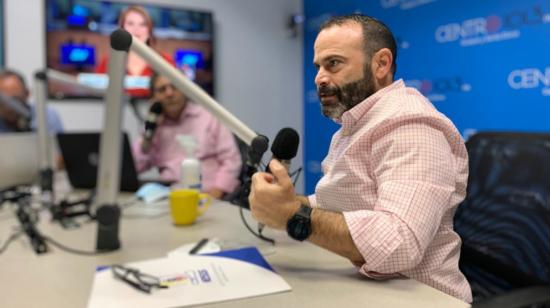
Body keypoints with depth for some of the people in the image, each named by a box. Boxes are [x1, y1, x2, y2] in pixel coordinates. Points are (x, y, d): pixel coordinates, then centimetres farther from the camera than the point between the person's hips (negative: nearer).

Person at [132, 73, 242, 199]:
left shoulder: (209, 117, 9)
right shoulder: (154, 125, 18)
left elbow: (231, 160, 1)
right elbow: (135, 167, 11)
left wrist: (216, 192, -14)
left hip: (207, 194, -3)